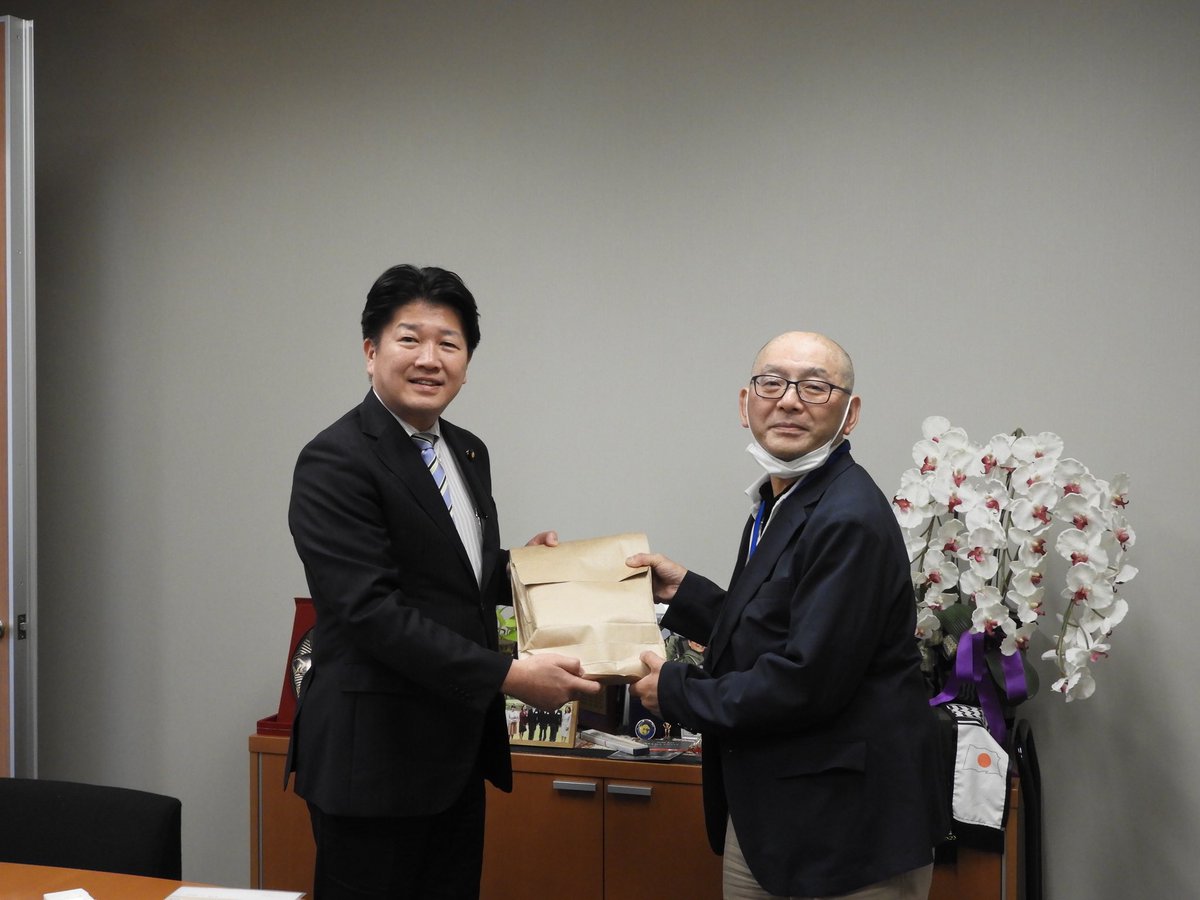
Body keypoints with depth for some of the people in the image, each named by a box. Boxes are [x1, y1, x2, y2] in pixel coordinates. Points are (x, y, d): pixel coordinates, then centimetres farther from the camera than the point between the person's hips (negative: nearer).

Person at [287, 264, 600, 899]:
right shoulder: (335, 463, -15)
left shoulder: (468, 453, 11)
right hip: (374, 753, -8)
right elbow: (370, 610, -23)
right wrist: (507, 676, -25)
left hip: (457, 751, 8)